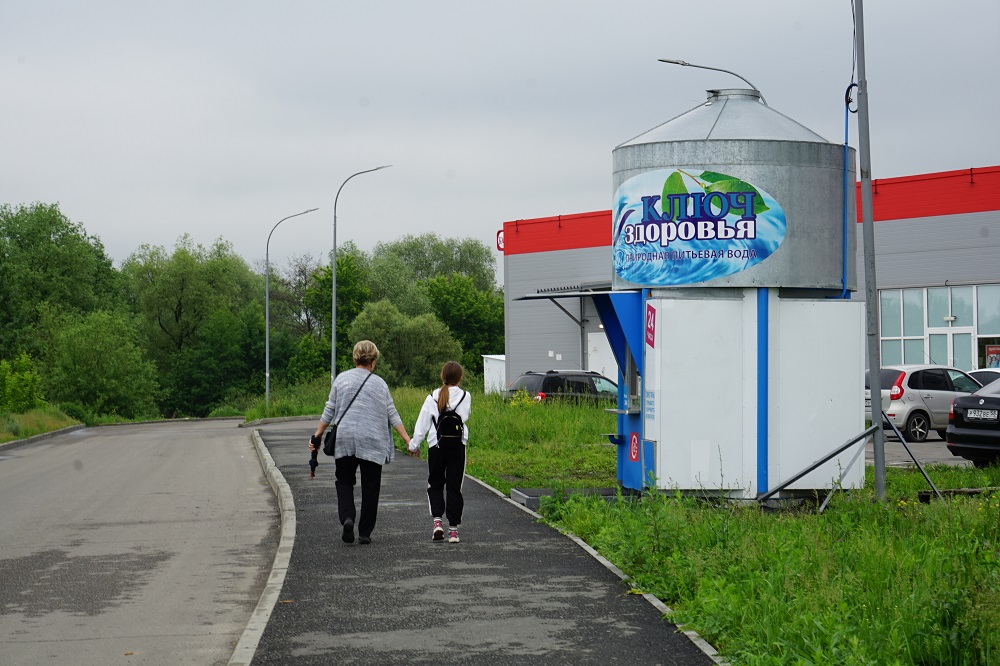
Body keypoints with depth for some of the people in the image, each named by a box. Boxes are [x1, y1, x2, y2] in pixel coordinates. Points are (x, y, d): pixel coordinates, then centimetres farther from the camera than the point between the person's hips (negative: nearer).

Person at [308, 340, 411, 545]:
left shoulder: (341, 379, 5)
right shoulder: (379, 383, 2)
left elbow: (329, 411, 5)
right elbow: (393, 416, 0)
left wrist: (317, 436, 12)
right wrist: (408, 440, 2)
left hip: (344, 439, 1)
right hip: (372, 443, -1)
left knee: (344, 480, 13)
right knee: (370, 486, 7)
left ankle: (347, 517, -13)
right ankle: (365, 533, 7)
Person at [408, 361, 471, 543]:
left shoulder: (432, 398, -3)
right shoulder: (465, 397, -4)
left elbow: (422, 424, 0)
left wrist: (414, 445, 11)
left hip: (436, 446, 0)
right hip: (457, 446, 0)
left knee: (435, 485, 14)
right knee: (454, 486, 6)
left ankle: (437, 521, -6)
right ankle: (453, 529, 4)